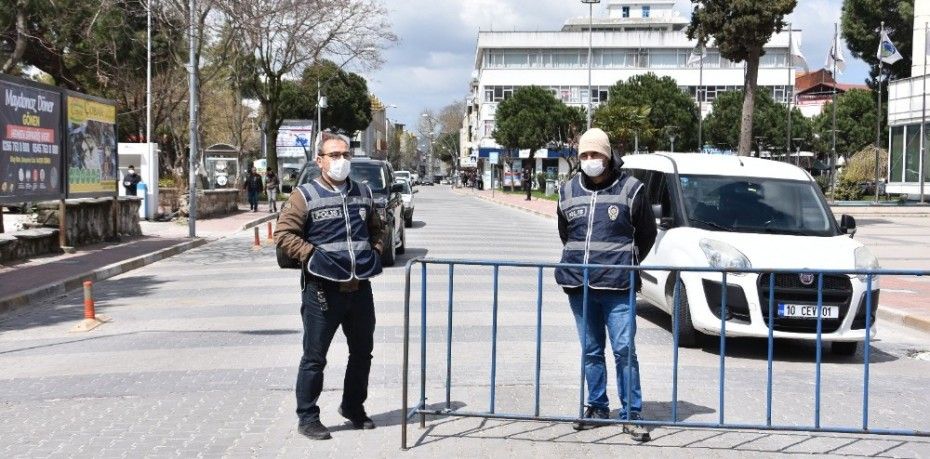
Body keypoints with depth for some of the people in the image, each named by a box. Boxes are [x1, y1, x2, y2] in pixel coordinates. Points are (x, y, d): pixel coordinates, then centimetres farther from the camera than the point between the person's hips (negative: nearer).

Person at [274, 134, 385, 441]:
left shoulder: (363, 193, 11)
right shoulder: (305, 196, -6)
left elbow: (375, 227, 26)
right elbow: (284, 234, -8)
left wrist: (376, 250, 9)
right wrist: (311, 255, -15)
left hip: (360, 288, 6)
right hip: (322, 289, -6)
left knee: (362, 352, 15)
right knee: (315, 357, 1)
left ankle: (353, 407, 33)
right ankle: (307, 418, 11)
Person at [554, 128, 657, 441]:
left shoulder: (629, 189, -2)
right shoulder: (568, 191, 8)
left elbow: (646, 233, 8)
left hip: (617, 286, -4)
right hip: (578, 285, 4)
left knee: (624, 350, -5)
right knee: (591, 352, 11)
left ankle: (631, 414, 3)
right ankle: (597, 408, 22)